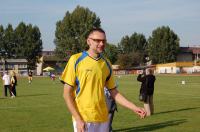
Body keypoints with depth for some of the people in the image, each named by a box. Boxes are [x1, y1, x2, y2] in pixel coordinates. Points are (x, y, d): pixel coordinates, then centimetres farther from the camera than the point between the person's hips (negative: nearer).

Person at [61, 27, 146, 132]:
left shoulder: (106, 64, 8)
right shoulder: (76, 60, -5)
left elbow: (114, 92, 13)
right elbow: (67, 93, -6)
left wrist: (134, 108, 3)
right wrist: (78, 119, -14)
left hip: (103, 119, 4)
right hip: (83, 120, -4)